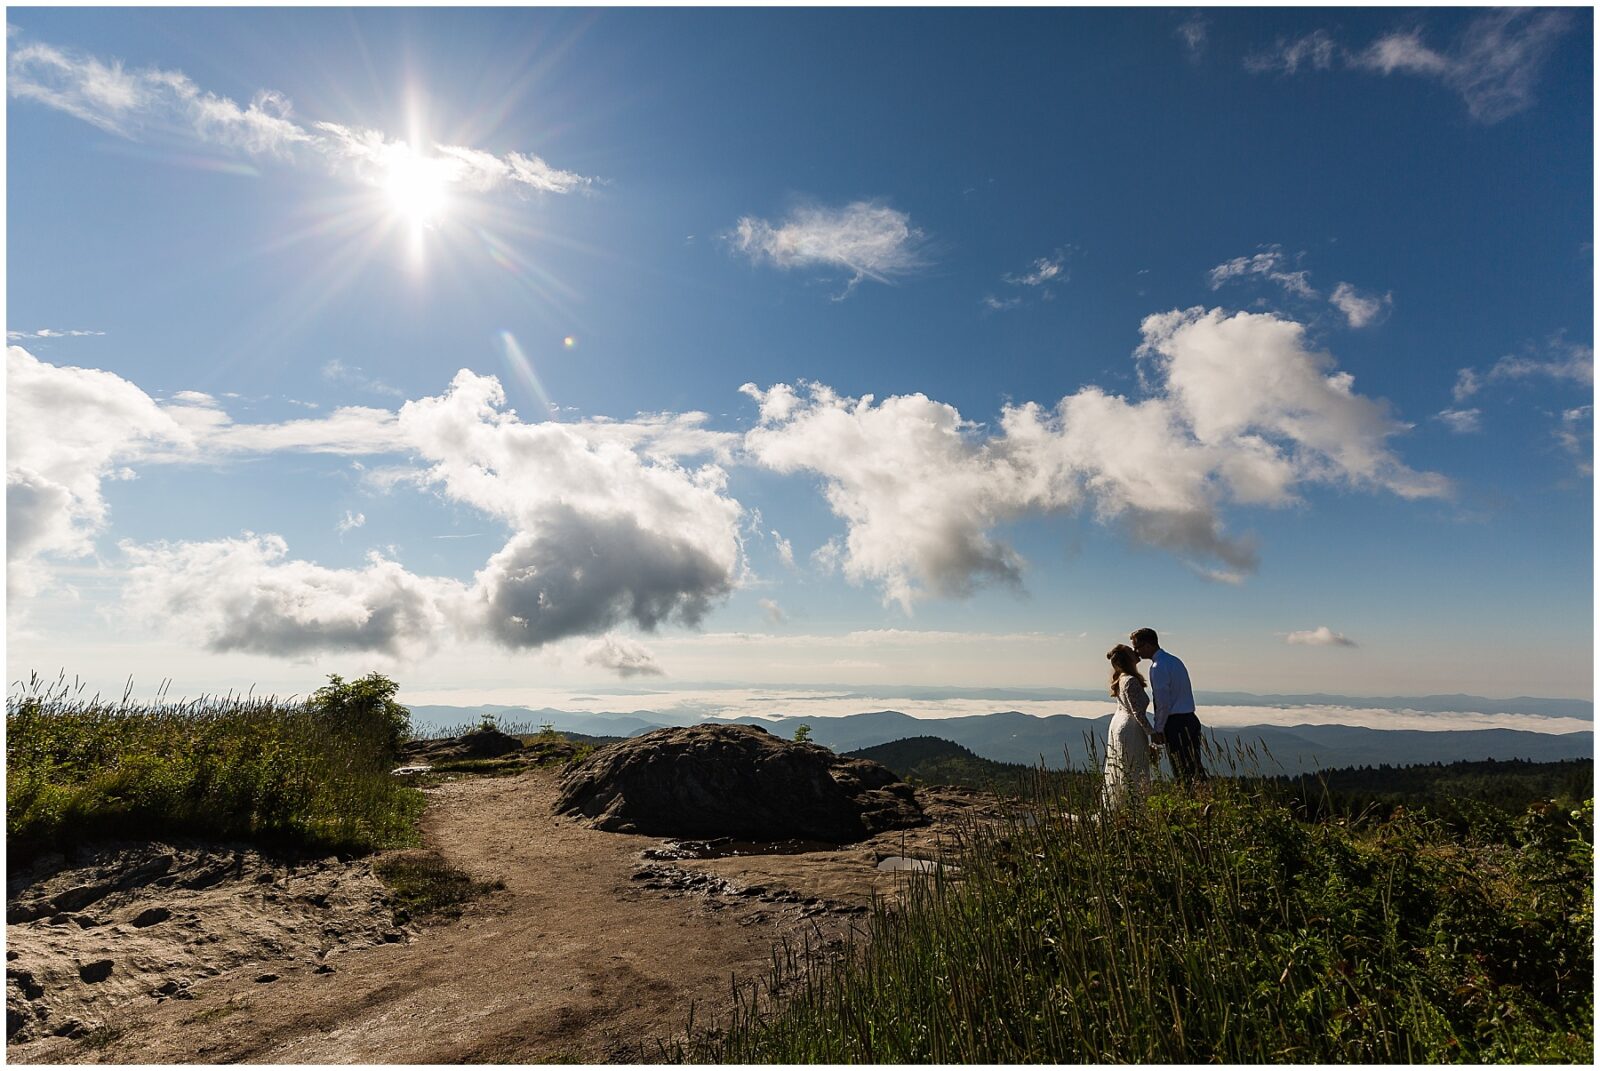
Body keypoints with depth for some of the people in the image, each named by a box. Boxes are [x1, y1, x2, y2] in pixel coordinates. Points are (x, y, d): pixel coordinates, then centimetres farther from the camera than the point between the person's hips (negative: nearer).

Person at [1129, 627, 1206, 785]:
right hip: (1189, 720, 9)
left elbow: (1163, 703, -19)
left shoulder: (1158, 667, -15)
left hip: (1175, 724, -9)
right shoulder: (1173, 660, 15)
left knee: (1184, 773, -5)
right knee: (1194, 768, 10)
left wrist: (1158, 730, -9)